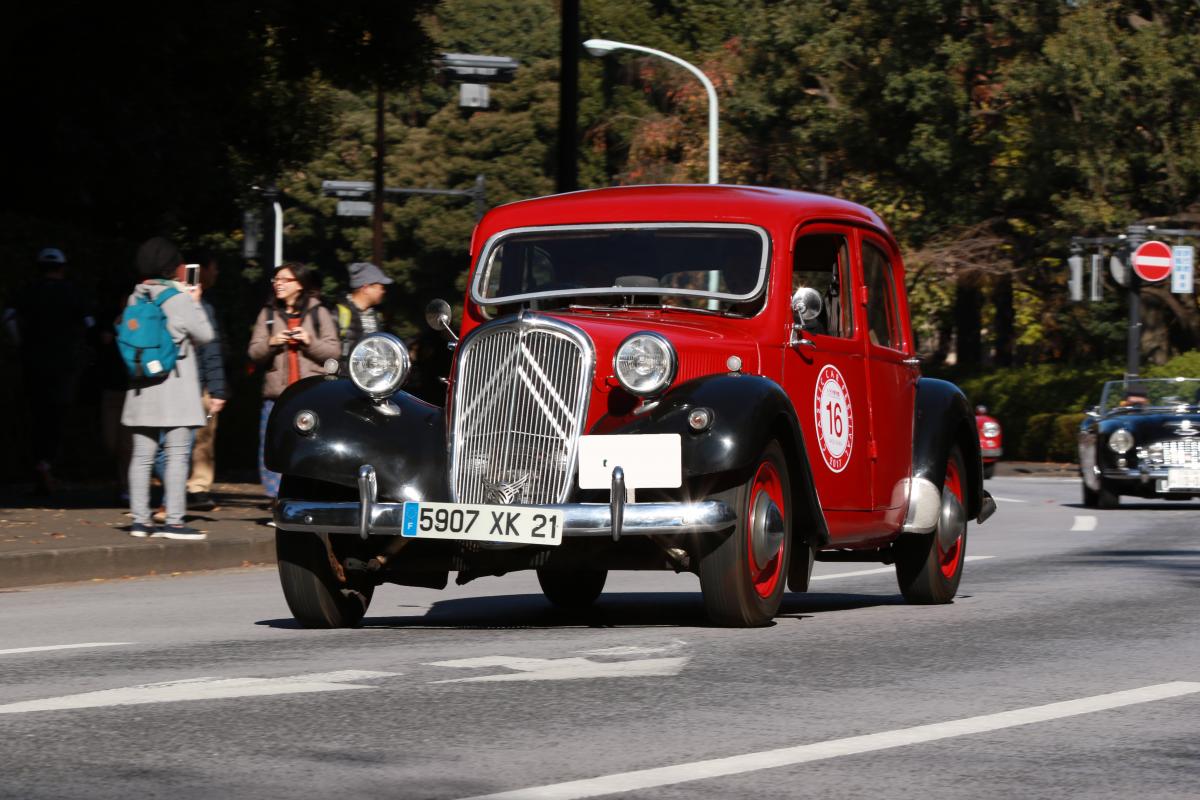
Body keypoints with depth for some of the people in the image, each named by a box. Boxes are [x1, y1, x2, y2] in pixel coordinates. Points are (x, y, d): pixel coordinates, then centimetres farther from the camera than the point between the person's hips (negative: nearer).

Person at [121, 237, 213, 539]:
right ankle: (174, 520, -6)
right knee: (177, 455, -3)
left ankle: (140, 519, 8)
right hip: (175, 388, -6)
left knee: (142, 455, 7)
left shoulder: (136, 299, 7)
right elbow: (204, 335, -4)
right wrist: (195, 304, 10)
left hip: (141, 387, 6)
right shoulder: (179, 299, -10)